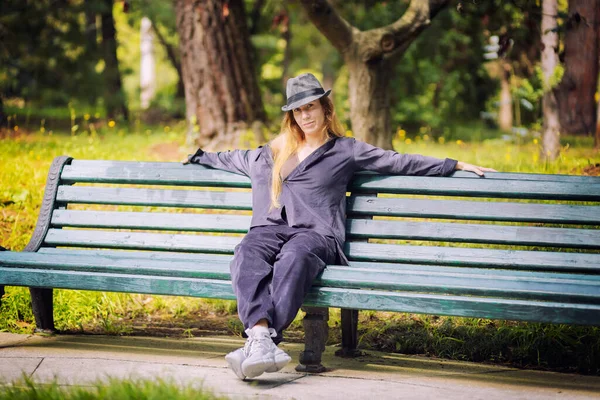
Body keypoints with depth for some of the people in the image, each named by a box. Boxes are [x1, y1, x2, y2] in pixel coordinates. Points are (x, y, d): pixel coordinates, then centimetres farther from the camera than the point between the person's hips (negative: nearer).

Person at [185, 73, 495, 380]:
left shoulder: (346, 150, 17)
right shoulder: (274, 151, 30)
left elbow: (399, 162, 15)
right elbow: (237, 159, 48)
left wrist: (458, 166, 13)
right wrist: (200, 157, 56)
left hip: (315, 233, -3)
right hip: (269, 228, 3)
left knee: (293, 259, -41)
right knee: (246, 256, -34)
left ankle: (259, 343, -56)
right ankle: (262, 339, -55)